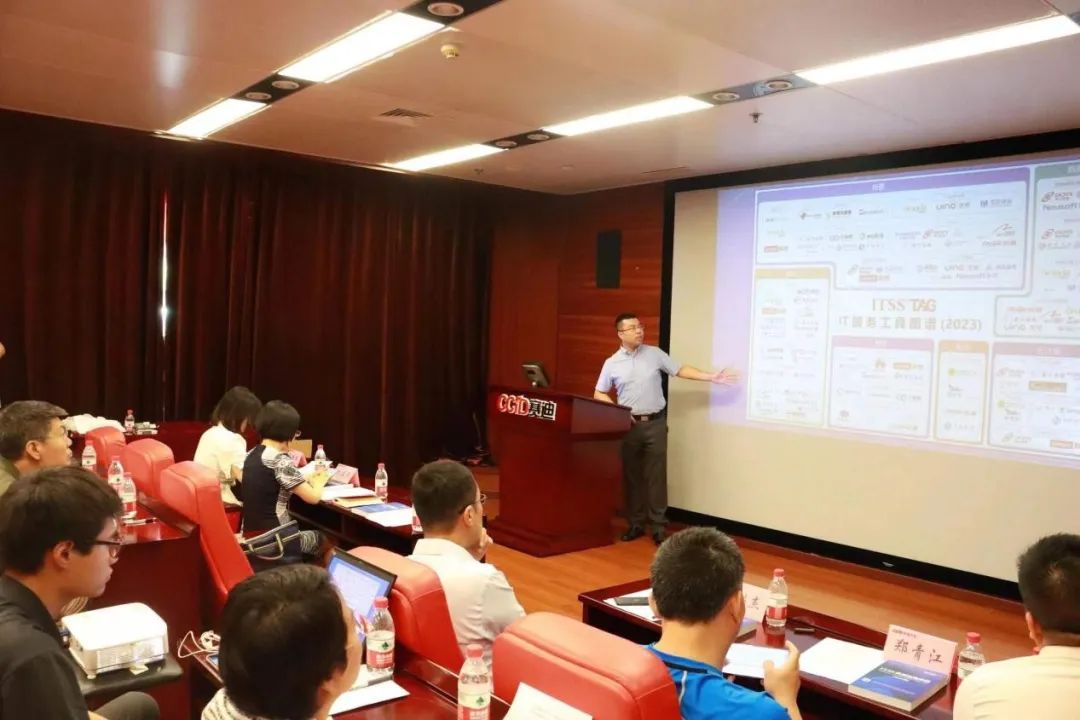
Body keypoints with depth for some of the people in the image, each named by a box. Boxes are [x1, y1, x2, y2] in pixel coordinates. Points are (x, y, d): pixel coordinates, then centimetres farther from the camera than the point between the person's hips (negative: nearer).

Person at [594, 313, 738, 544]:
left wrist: (712, 377, -3)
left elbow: (680, 370, 5)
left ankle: (659, 526, 7)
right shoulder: (612, 363, 2)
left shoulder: (654, 353, 3)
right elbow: (599, 394, 8)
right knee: (631, 476, 7)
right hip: (629, 425, 0)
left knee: (656, 475, 0)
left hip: (655, 423, 0)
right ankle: (635, 524, 18)